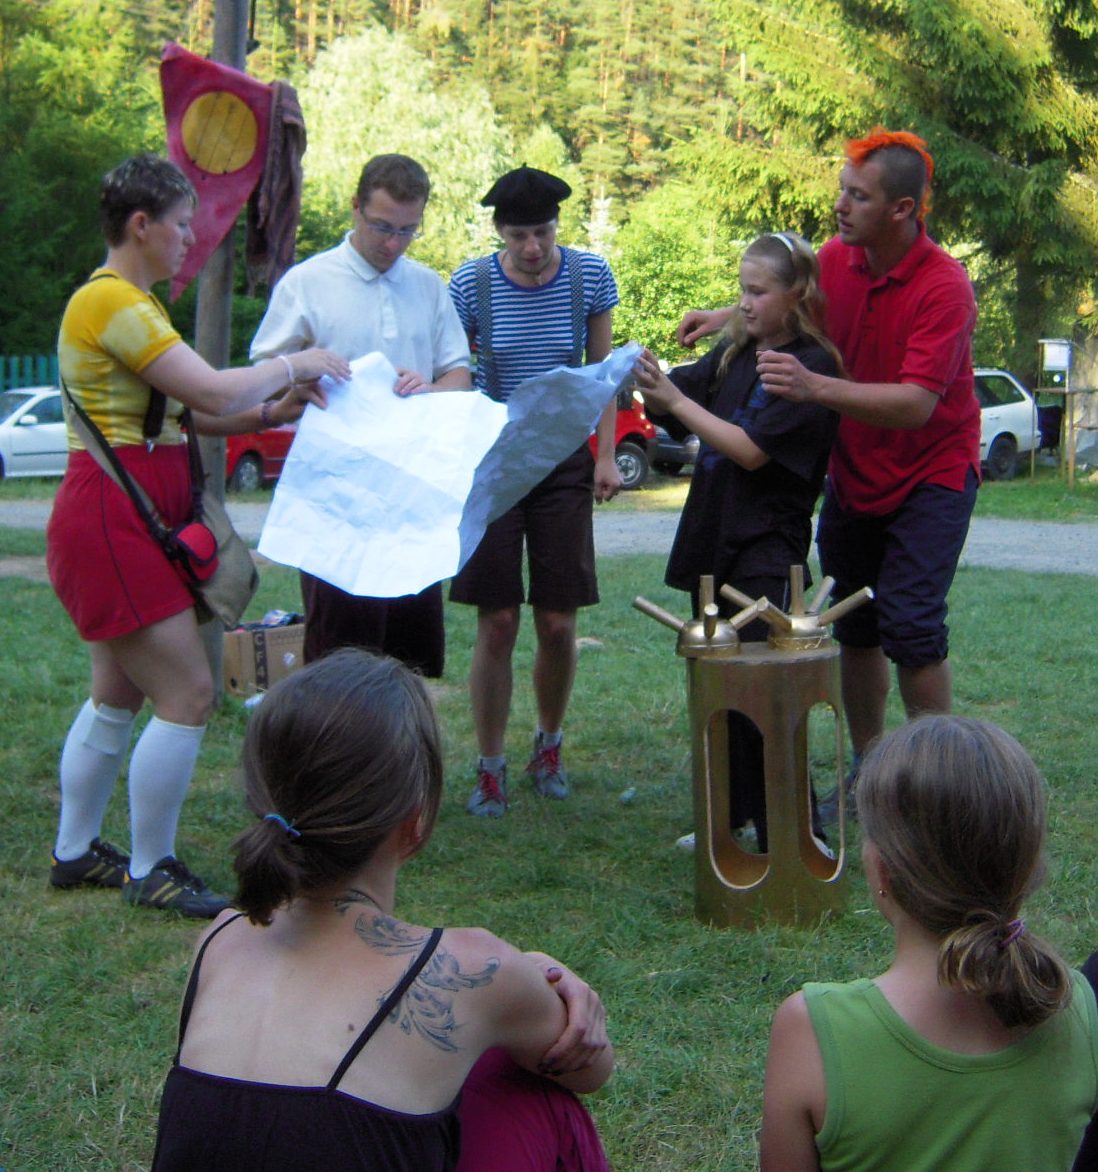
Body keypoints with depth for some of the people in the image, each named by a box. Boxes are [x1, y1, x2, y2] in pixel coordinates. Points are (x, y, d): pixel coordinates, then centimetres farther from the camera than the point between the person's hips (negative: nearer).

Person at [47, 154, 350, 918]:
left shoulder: (134, 303, 16)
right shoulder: (110, 302, -17)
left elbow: (188, 413, 14)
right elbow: (213, 394, -24)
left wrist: (276, 411, 1)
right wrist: (297, 365, -9)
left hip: (134, 521, 11)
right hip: (110, 519, -11)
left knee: (118, 695, 17)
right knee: (188, 695, -8)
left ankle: (75, 853, 28)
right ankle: (150, 870, 5)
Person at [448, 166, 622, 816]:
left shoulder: (590, 274, -3)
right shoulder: (471, 283, -8)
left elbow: (601, 369, 7)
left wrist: (606, 456, 1)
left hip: (564, 463, 1)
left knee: (559, 625, 3)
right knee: (497, 624, -3)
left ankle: (549, 745, 28)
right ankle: (491, 768, 11)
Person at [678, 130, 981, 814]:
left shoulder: (943, 286, -25)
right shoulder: (835, 260, -6)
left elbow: (916, 403, -35)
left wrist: (815, 387, -44)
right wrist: (728, 317, -2)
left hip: (930, 473, -6)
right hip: (852, 472, 6)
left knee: (910, 624, -15)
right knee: (854, 626, 11)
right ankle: (867, 769, 25)